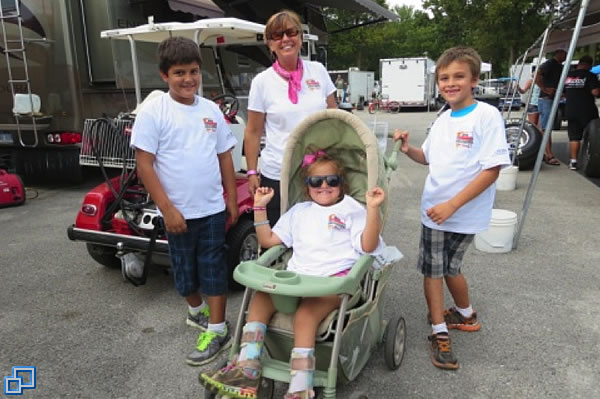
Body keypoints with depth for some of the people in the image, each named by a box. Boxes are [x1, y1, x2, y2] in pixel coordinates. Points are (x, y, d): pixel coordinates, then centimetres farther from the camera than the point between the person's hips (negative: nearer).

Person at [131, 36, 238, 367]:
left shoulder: (211, 110, 3)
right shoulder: (153, 112, -9)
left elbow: (225, 156, 10)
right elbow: (144, 164, -11)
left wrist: (232, 199, 8)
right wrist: (167, 209, -15)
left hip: (213, 208, 2)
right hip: (178, 211, -2)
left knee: (214, 268, 6)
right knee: (184, 268, 16)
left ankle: (217, 330, 17)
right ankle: (196, 311, 41)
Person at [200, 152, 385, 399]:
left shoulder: (352, 210, 12)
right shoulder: (298, 211, 25)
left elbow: (368, 246, -3)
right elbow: (268, 240, 23)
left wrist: (373, 209, -15)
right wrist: (260, 207, 16)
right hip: (297, 277, 5)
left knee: (306, 314, -33)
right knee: (260, 297, -22)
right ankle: (247, 370, -23)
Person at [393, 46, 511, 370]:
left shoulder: (487, 116, -15)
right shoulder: (443, 119, 5)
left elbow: (492, 169, -19)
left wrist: (452, 205, -23)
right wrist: (409, 150, -5)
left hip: (464, 213, -5)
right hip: (434, 209, 6)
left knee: (449, 268, 11)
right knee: (434, 269, 12)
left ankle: (465, 314, 37)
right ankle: (439, 332, 27)